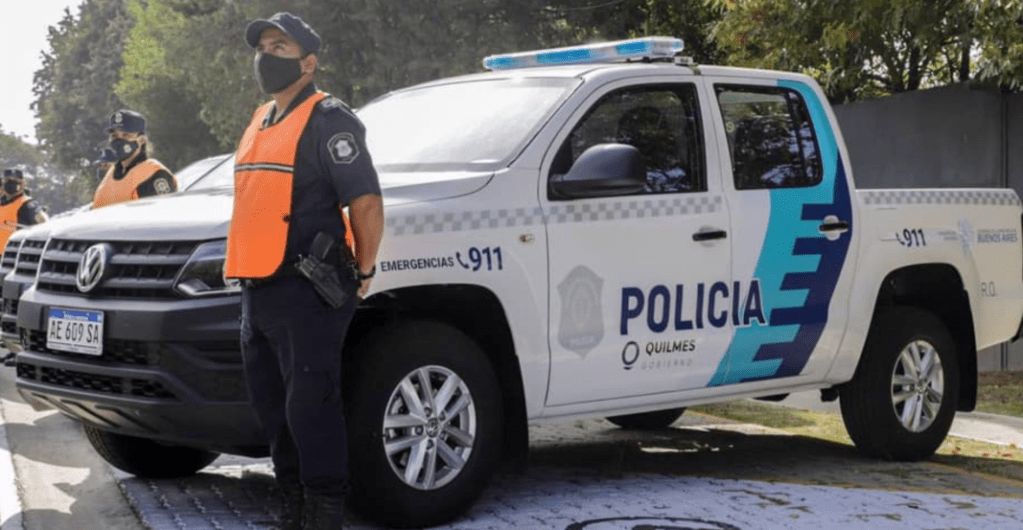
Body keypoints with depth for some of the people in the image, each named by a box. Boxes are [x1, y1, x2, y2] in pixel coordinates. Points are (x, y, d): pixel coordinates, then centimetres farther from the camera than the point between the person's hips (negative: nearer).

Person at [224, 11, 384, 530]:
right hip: (257, 292, 9)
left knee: (311, 408, -9)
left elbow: (366, 201, -13)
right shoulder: (261, 121, 20)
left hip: (306, 293, -9)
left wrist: (362, 273, -7)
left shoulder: (327, 119, -8)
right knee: (273, 409, 13)